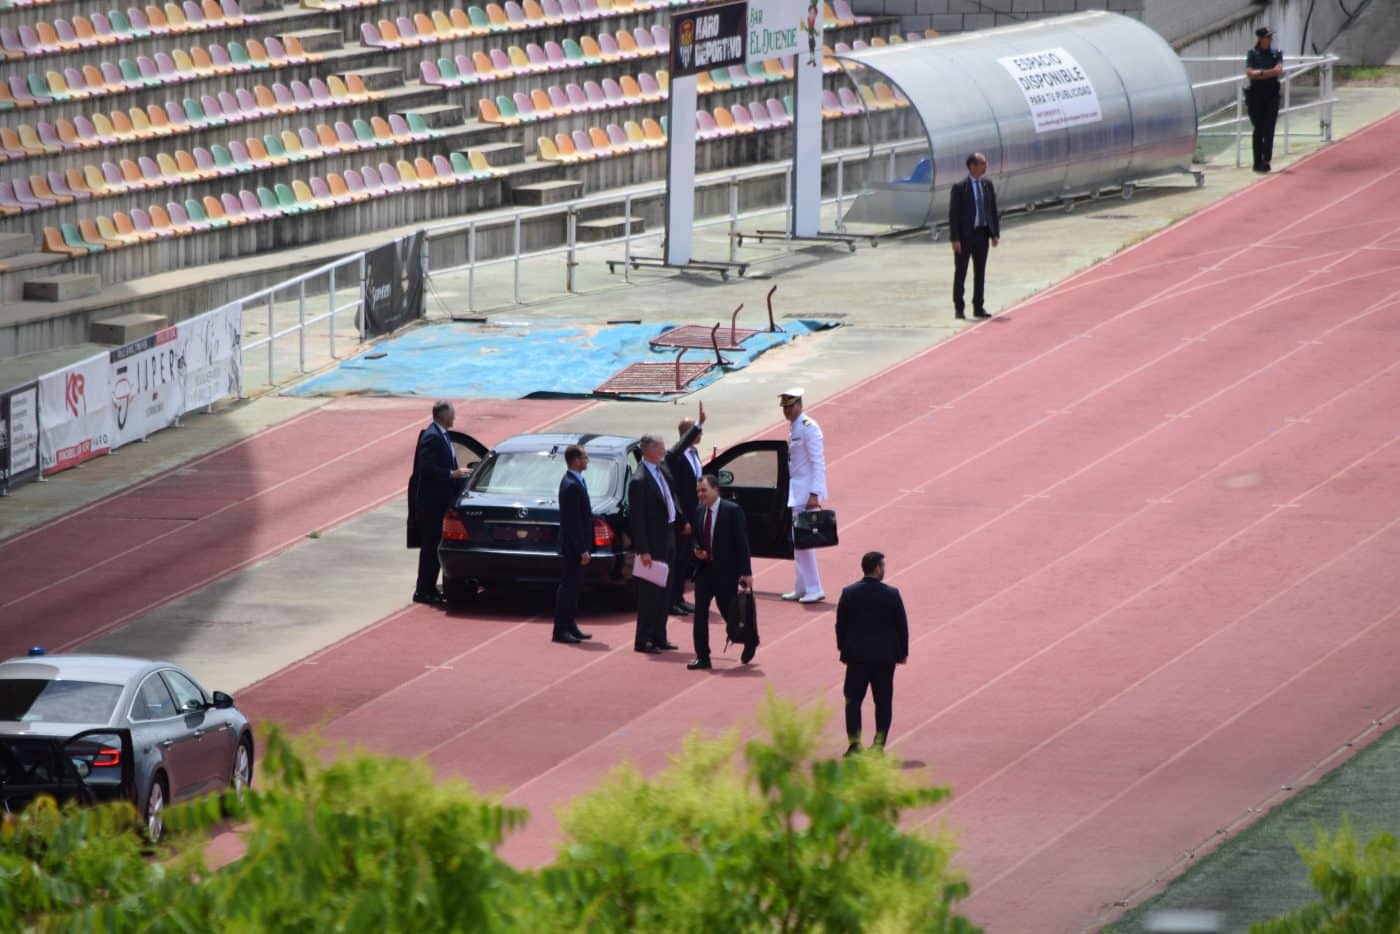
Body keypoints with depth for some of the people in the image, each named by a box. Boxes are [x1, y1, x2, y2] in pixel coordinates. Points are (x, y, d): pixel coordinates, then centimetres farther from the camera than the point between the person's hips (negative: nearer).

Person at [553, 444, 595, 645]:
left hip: (575, 546, 10)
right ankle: (560, 630, -3)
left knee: (574, 585, 15)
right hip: (574, 545, -10)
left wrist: (585, 547, 17)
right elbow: (573, 521, -23)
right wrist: (582, 549, -22)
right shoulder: (572, 486, -21)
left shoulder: (574, 482, 12)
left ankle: (570, 625, 22)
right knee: (568, 585, -6)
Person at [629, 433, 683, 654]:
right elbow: (636, 519, -20)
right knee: (650, 592, -1)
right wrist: (643, 551, -21)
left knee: (663, 592, 15)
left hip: (667, 540, 8)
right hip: (652, 544, -8)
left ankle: (659, 637, 23)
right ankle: (643, 641, 7)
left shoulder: (661, 470, 5)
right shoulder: (639, 481, -20)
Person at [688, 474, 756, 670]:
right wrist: (697, 550, -5)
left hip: (726, 572, -5)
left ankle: (750, 639, 33)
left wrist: (746, 572, -15)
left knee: (729, 612, 5)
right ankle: (702, 658, 4)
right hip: (704, 570, 5)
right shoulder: (699, 512, 7)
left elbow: (741, 542, -12)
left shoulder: (732, 511, -11)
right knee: (700, 613, -2)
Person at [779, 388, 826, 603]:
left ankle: (814, 589, -7)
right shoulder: (793, 427, 13)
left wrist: (814, 495, -23)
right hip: (796, 489, 9)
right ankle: (802, 588, 18)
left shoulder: (808, 428, -15)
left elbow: (818, 462, -19)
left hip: (807, 490, -9)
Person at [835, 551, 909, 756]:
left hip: (857, 655, 1)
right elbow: (901, 625, -3)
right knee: (883, 701, 8)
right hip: (885, 656, -1)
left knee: (853, 700, 7)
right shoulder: (891, 595, -9)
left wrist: (842, 648, 11)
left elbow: (840, 624, -1)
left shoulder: (849, 593, -6)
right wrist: (903, 652, 8)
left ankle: (854, 743, -2)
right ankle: (879, 744, 7)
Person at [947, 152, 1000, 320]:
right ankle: (958, 308, 10)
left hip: (982, 233, 5)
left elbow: (993, 210, 11)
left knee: (980, 272, 9)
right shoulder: (959, 187, -10)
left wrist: (995, 233, 5)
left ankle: (978, 307, 17)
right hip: (965, 235, -5)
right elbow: (953, 215, -10)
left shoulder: (987, 185, 6)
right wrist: (955, 239, -15)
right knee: (960, 272, 3)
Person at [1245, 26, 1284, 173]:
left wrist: (1260, 73, -10)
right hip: (1256, 94, -1)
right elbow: (1249, 73, -9)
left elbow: (1279, 70, -7)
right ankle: (1258, 161, 9)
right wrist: (1269, 72, -9)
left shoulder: (1276, 54, 7)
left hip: (1272, 94, 1)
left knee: (1269, 128, -7)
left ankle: (1266, 160, -10)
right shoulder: (1253, 54, 2)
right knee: (1258, 129, 3)